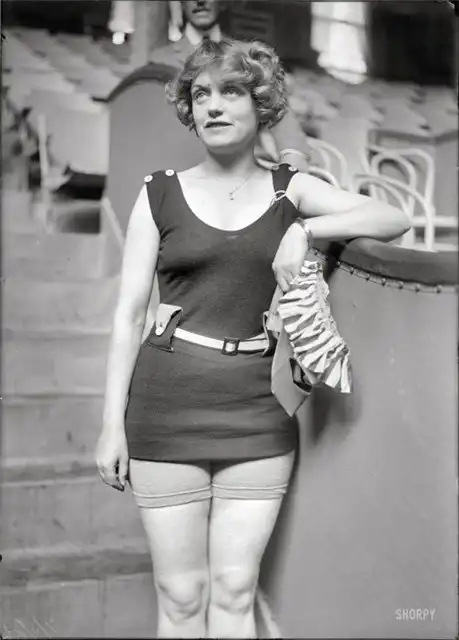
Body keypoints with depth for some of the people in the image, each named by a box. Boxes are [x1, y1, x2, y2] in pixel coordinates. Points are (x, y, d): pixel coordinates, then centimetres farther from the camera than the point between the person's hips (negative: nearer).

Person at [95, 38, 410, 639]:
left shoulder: (291, 190, 8)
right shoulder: (160, 194, 5)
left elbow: (393, 218, 0)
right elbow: (129, 312, 3)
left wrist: (305, 229, -14)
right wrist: (113, 422, -1)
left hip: (259, 409, 1)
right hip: (169, 408, -1)